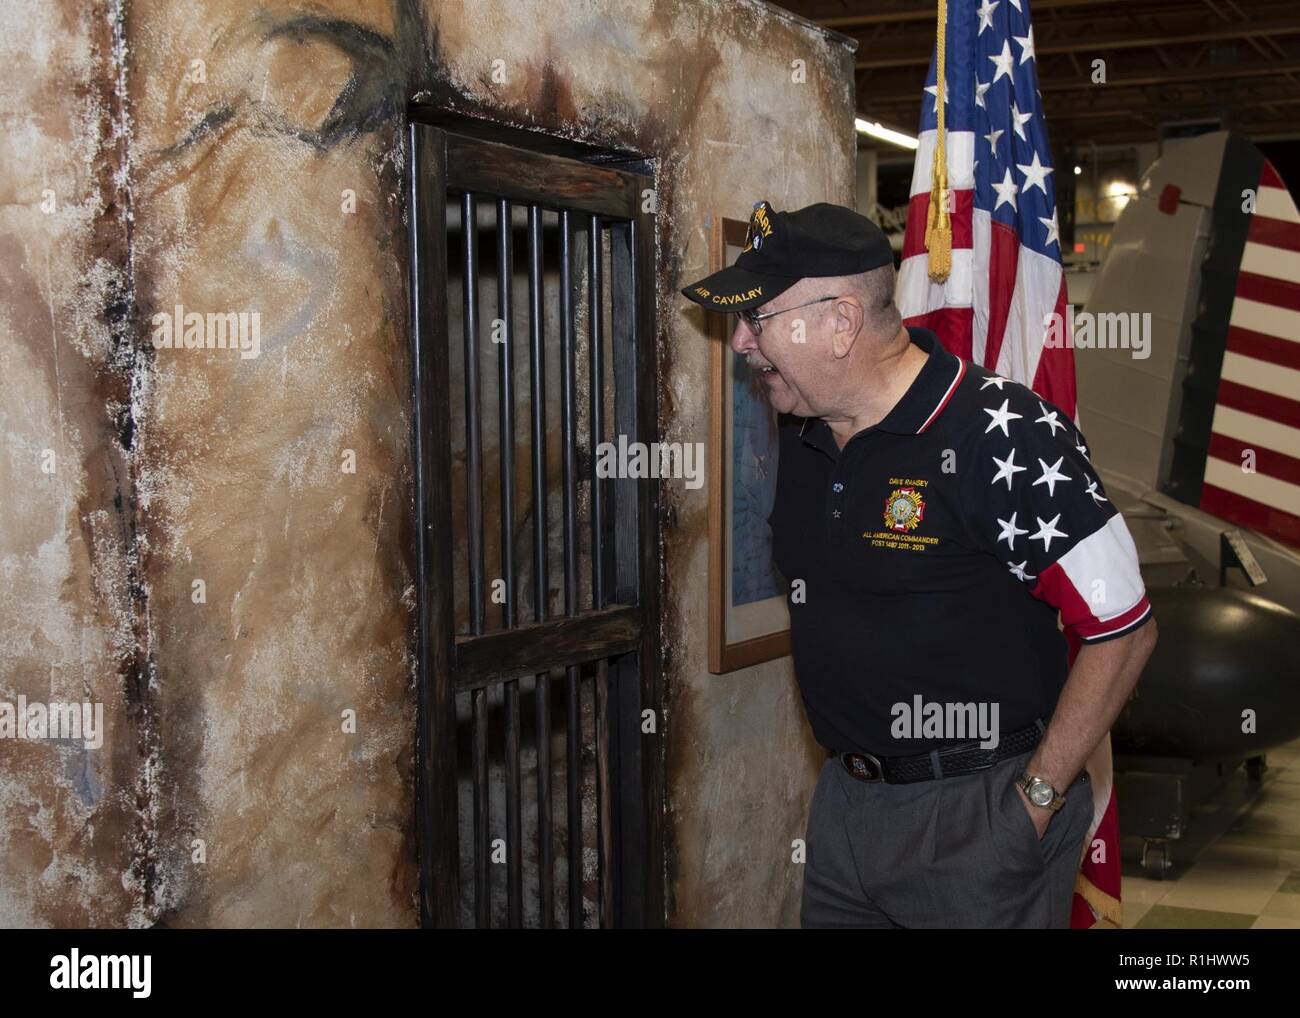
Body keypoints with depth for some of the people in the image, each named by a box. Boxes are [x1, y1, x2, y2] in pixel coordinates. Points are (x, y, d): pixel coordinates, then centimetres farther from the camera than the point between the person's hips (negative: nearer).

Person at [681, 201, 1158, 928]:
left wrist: (1036, 800, -13)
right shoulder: (803, 436, 3)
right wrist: (850, 761, 12)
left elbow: (1122, 629, -16)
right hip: (846, 797, 7)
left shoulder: (1004, 438, -20)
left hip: (979, 813, -7)